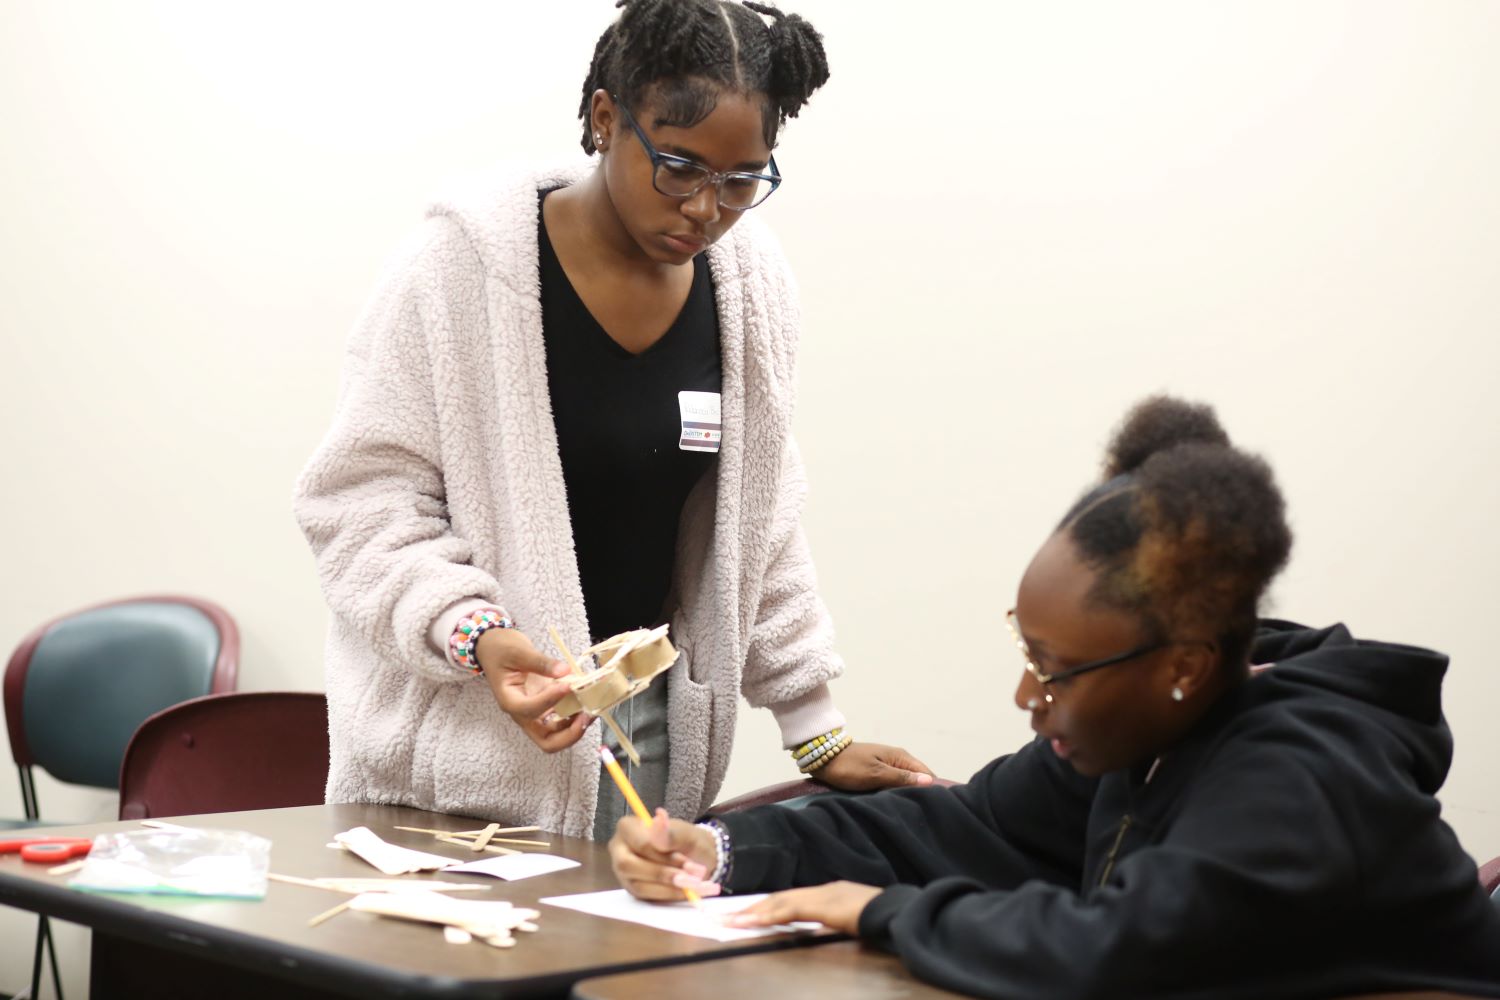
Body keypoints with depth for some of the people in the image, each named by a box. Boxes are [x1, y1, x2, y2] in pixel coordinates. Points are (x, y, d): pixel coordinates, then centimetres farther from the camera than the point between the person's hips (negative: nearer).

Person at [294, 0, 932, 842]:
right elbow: (361, 504, -10)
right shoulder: (465, 265, -13)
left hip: (650, 734, 4)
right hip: (465, 745, -4)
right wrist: (476, 634, -26)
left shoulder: (749, 281, 1)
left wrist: (819, 736, 10)